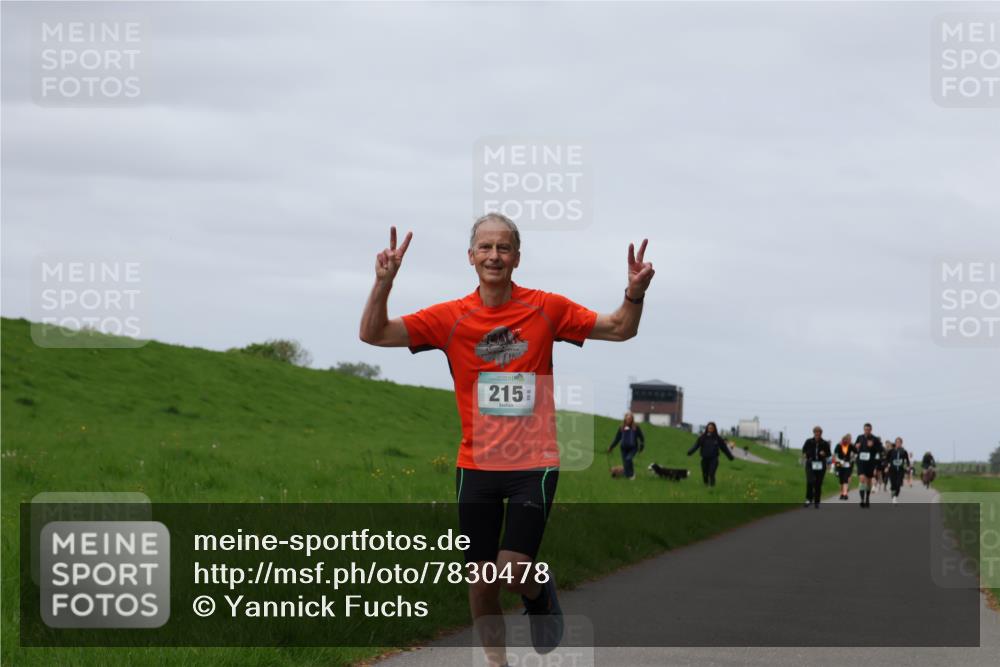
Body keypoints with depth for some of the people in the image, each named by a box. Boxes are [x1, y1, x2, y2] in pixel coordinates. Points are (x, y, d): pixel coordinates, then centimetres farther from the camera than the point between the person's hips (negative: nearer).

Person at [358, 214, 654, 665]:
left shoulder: (546, 309, -1)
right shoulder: (450, 317, -1)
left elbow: (620, 329, 6)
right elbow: (374, 334, -4)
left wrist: (635, 293, -14)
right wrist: (384, 282, -20)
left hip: (534, 463, -2)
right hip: (476, 467, 2)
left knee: (513, 573, -13)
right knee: (480, 580, 5)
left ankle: (540, 590, 22)